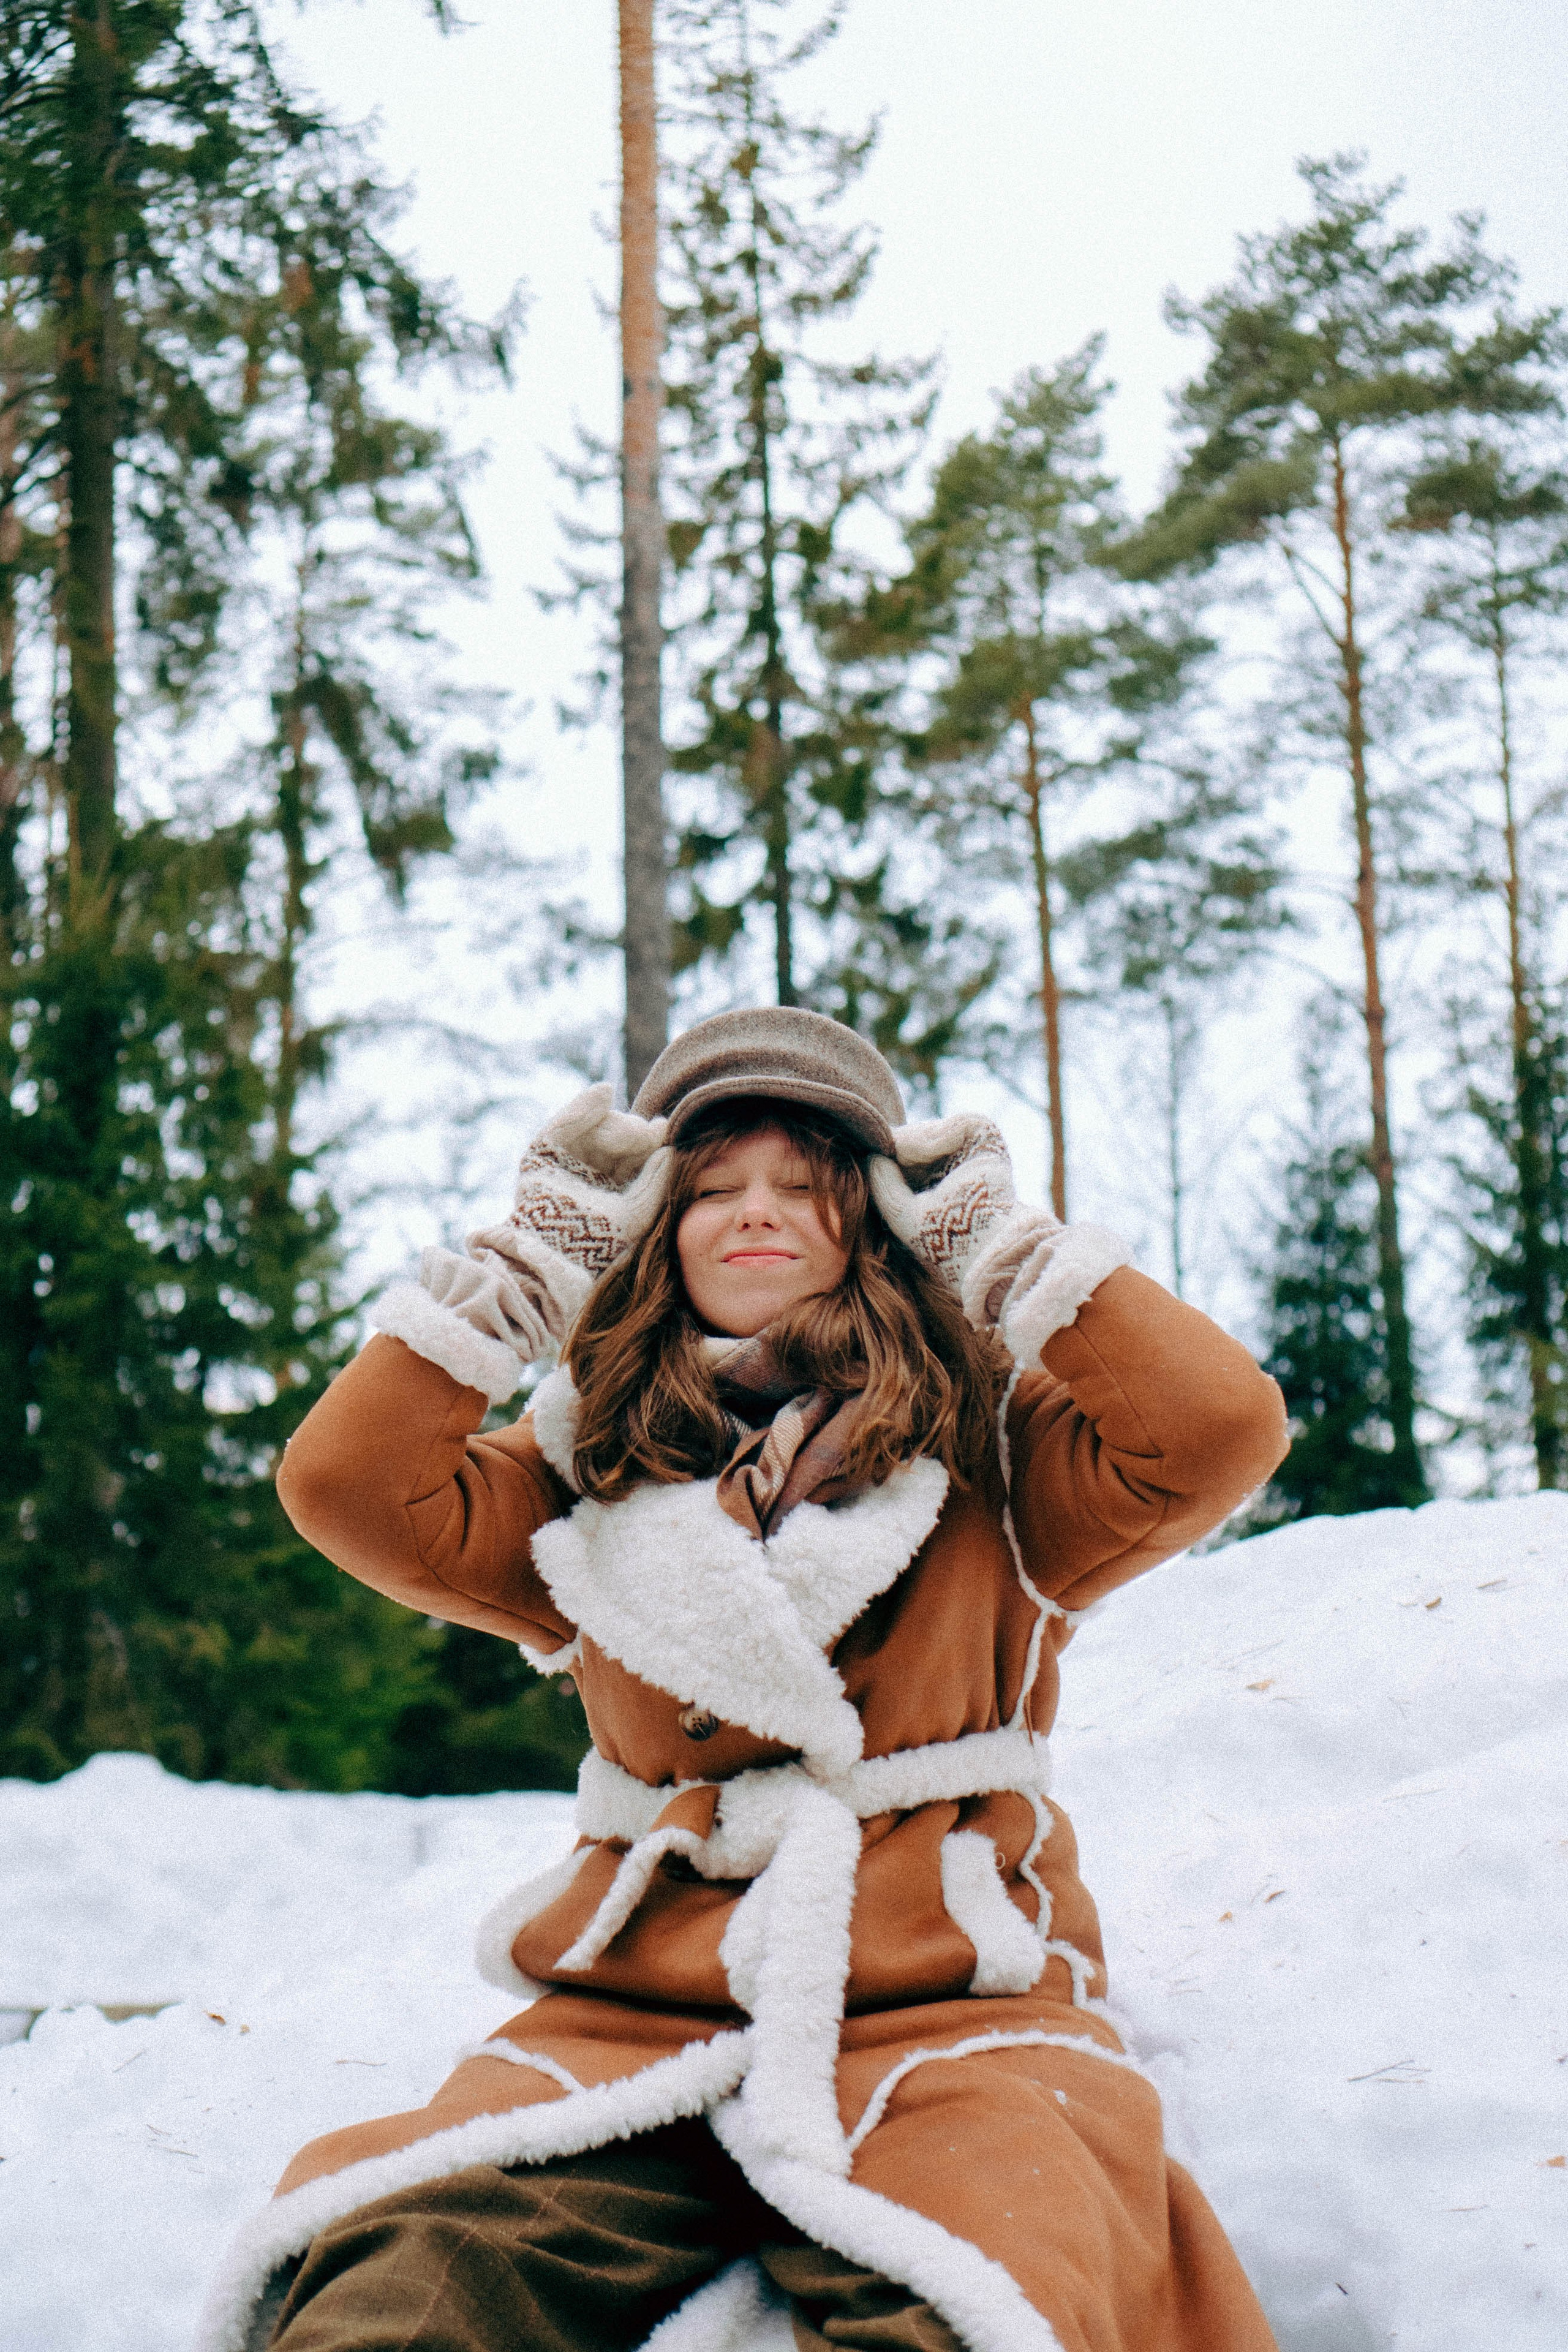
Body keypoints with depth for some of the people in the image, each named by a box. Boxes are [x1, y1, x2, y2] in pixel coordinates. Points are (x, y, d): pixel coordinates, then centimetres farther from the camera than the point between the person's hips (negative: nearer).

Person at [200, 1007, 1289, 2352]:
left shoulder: (990, 1448, 10)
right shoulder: (592, 1480, 16)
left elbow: (1222, 1428, -6)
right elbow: (350, 1490, 4)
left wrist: (1002, 1245, 3)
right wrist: (533, 1260, 8)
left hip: (940, 2009, -1)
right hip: (637, 2015, 2)